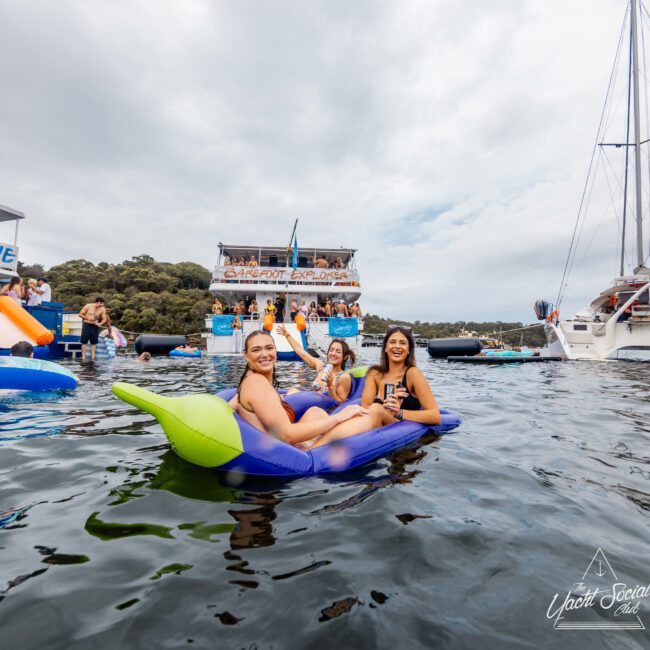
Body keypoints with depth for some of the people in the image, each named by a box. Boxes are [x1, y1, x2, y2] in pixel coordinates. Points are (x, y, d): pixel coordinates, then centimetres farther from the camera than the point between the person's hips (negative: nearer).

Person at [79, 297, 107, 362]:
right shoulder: (88, 306, -12)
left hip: (95, 326, 2)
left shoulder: (102, 309, -6)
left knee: (94, 342, 5)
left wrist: (100, 323, -20)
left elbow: (104, 318, 0)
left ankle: (92, 358, 11)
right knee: (84, 342, 0)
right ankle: (83, 358, 5)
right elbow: (80, 314, -4)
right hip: (86, 325, -2)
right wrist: (88, 318, -18)